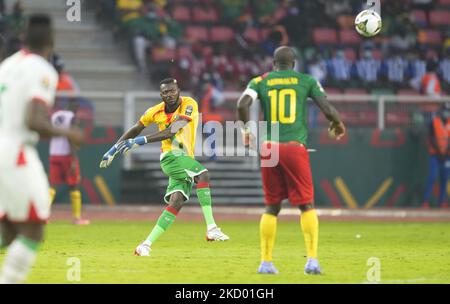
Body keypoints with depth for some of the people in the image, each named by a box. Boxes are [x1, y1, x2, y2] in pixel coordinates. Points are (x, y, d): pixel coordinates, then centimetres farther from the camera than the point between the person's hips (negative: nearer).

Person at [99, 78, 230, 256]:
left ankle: (147, 244, -1)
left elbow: (172, 131, -20)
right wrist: (114, 149, 20)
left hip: (185, 160, 1)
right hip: (170, 157, -1)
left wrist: (142, 141, -25)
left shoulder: (189, 105, -8)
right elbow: (135, 130, 20)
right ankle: (211, 229, -35)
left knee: (177, 201, -10)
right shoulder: (155, 112, 2)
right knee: (202, 174, -29)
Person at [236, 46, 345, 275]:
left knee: (272, 206, 13)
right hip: (295, 148, -2)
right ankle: (312, 259, -7)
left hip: (269, 148, 2)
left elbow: (242, 104, -8)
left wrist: (246, 128, 9)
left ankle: (266, 262, 10)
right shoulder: (307, 81, 7)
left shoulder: (260, 82, 9)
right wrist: (337, 124, 20)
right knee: (307, 205, 5)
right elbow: (328, 110, -1)